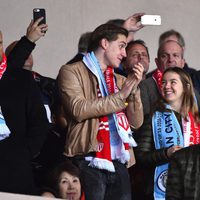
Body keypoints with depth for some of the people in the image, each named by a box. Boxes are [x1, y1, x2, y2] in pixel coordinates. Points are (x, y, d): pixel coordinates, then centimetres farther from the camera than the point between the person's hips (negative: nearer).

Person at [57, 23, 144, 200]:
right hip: (88, 162, -6)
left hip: (118, 163, 6)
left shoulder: (119, 80, 22)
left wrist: (133, 89, 1)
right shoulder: (72, 72, 4)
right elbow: (78, 109, -14)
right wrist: (120, 96, -7)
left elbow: (136, 122, 15)